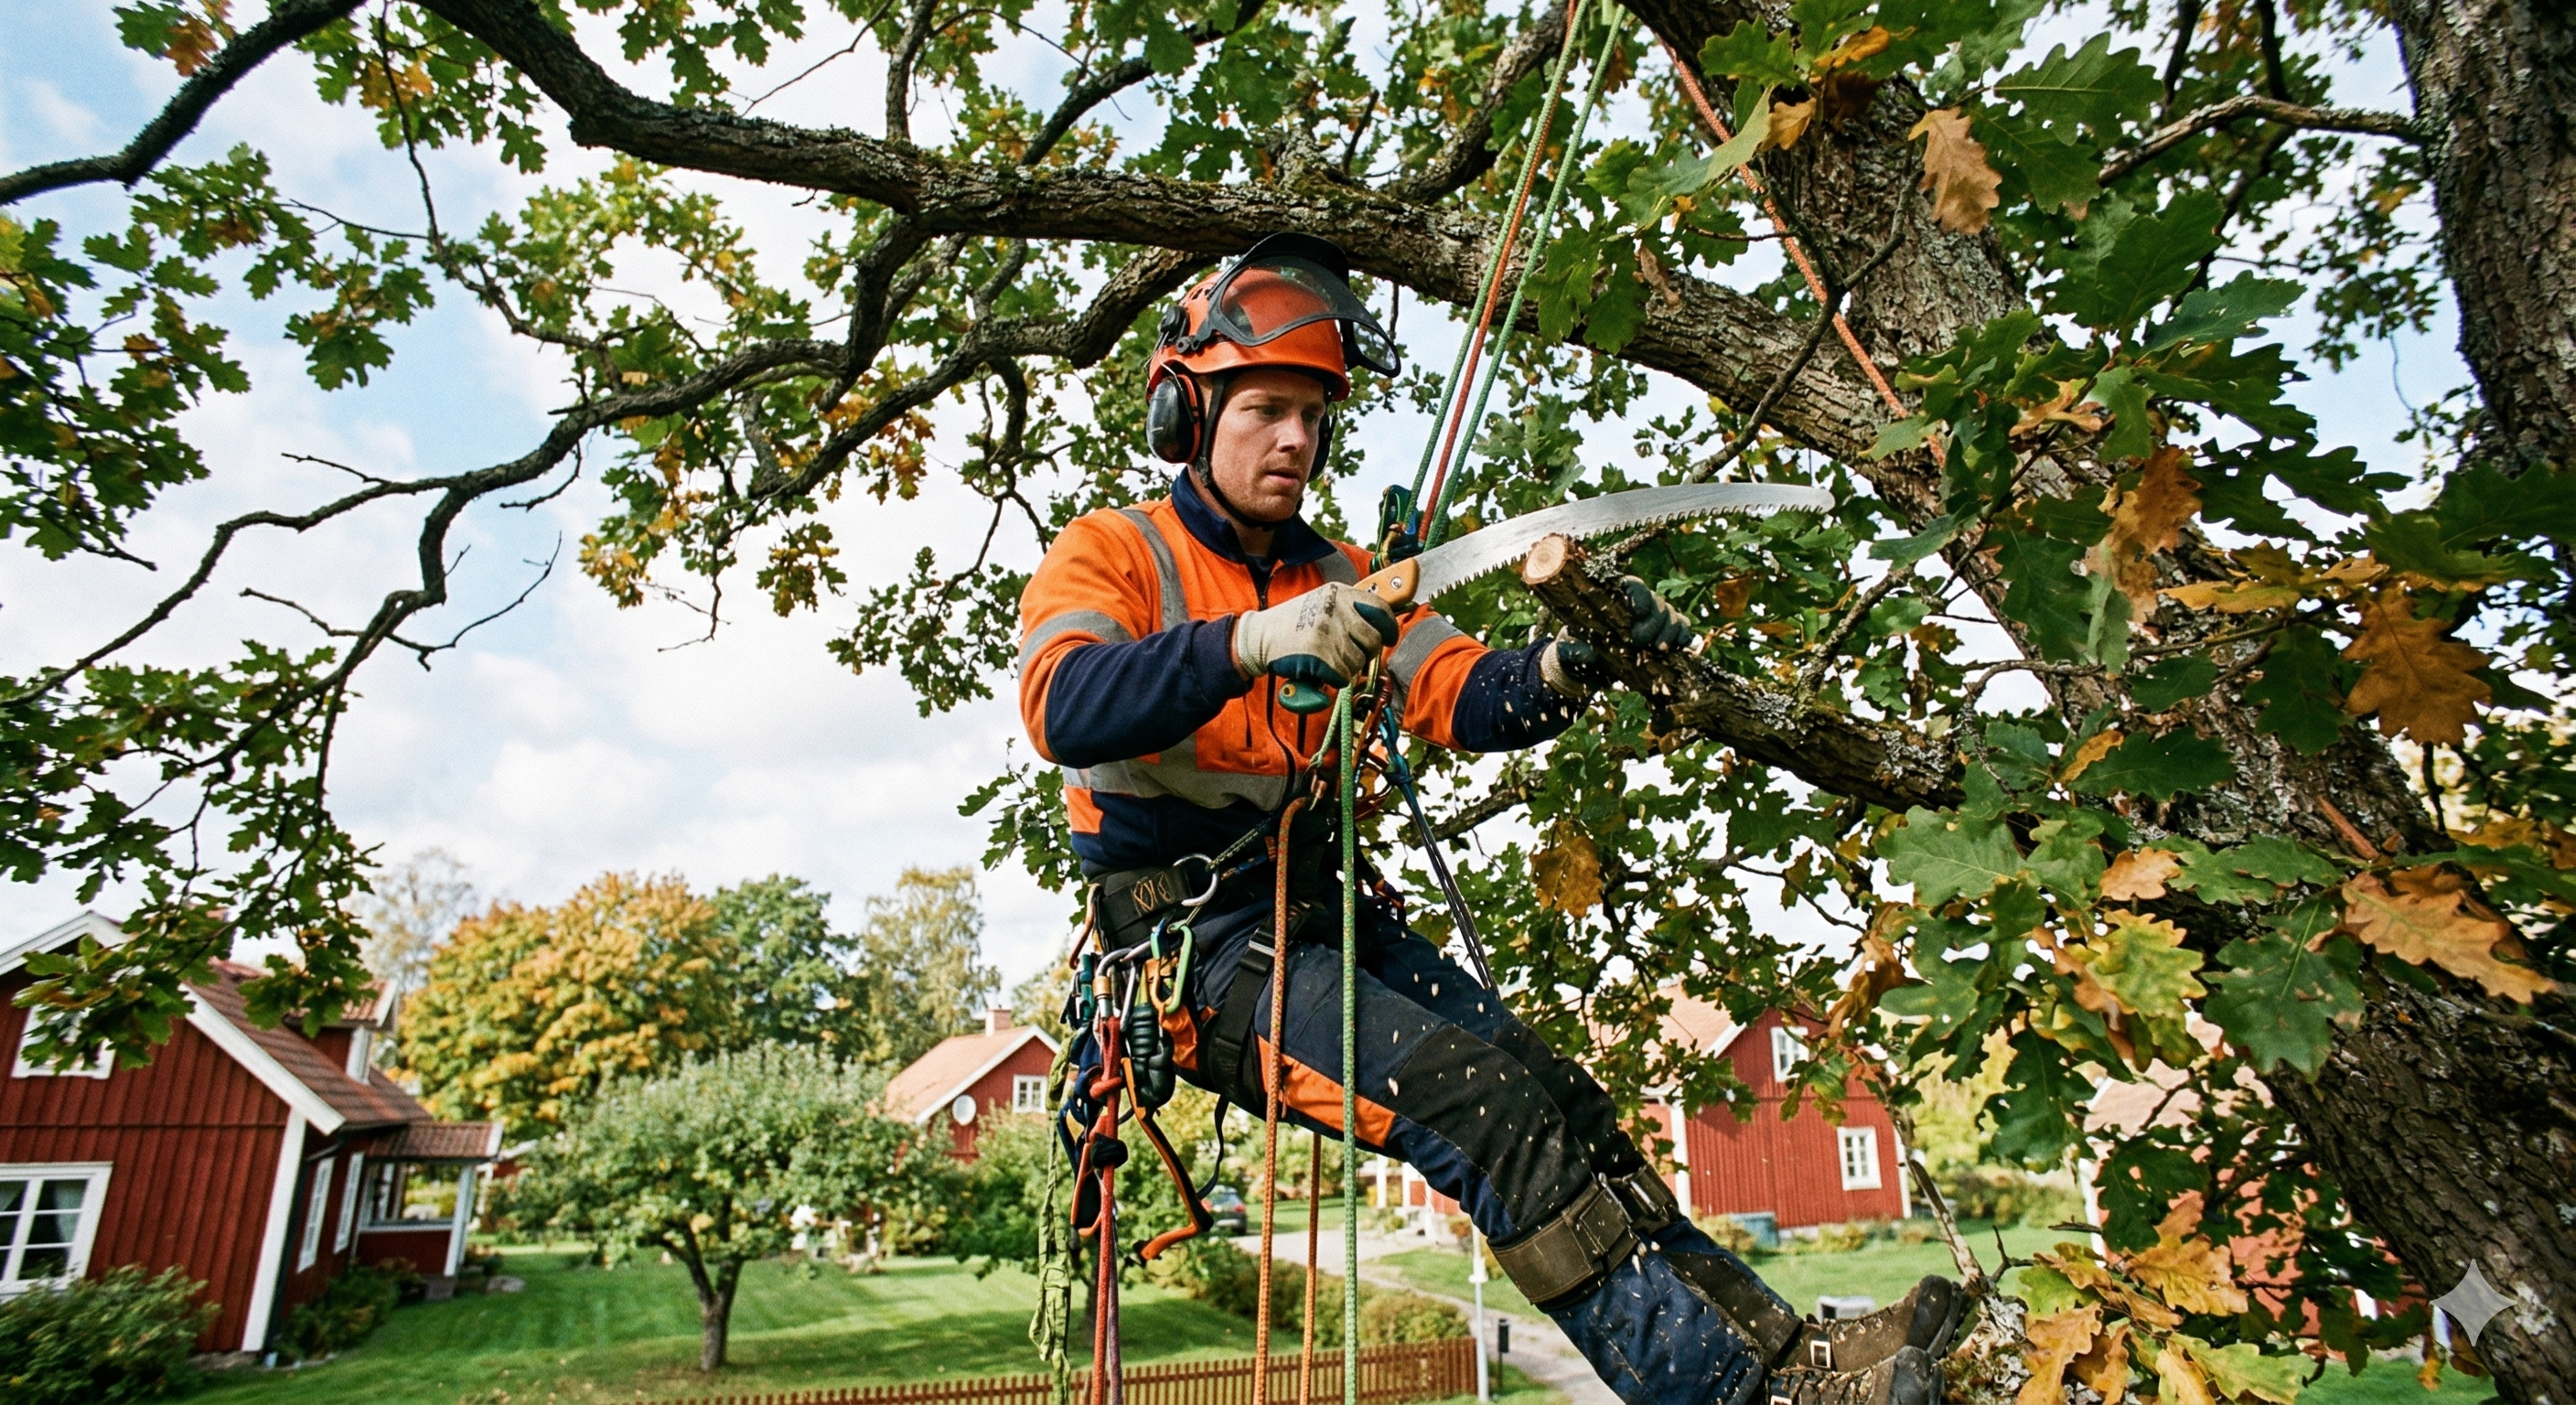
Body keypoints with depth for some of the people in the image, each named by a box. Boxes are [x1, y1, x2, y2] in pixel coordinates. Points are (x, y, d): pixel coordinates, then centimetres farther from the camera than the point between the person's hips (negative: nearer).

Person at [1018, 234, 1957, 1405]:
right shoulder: (1109, 552, -3)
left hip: (1329, 916, 6)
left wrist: (1573, 663, -20)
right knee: (1490, 1107, -22)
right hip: (1197, 944, -6)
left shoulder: (1341, 579, 16)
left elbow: (1465, 698, 2)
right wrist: (1249, 642, -40)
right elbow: (1063, 709, -24)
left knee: (1563, 1102, -9)